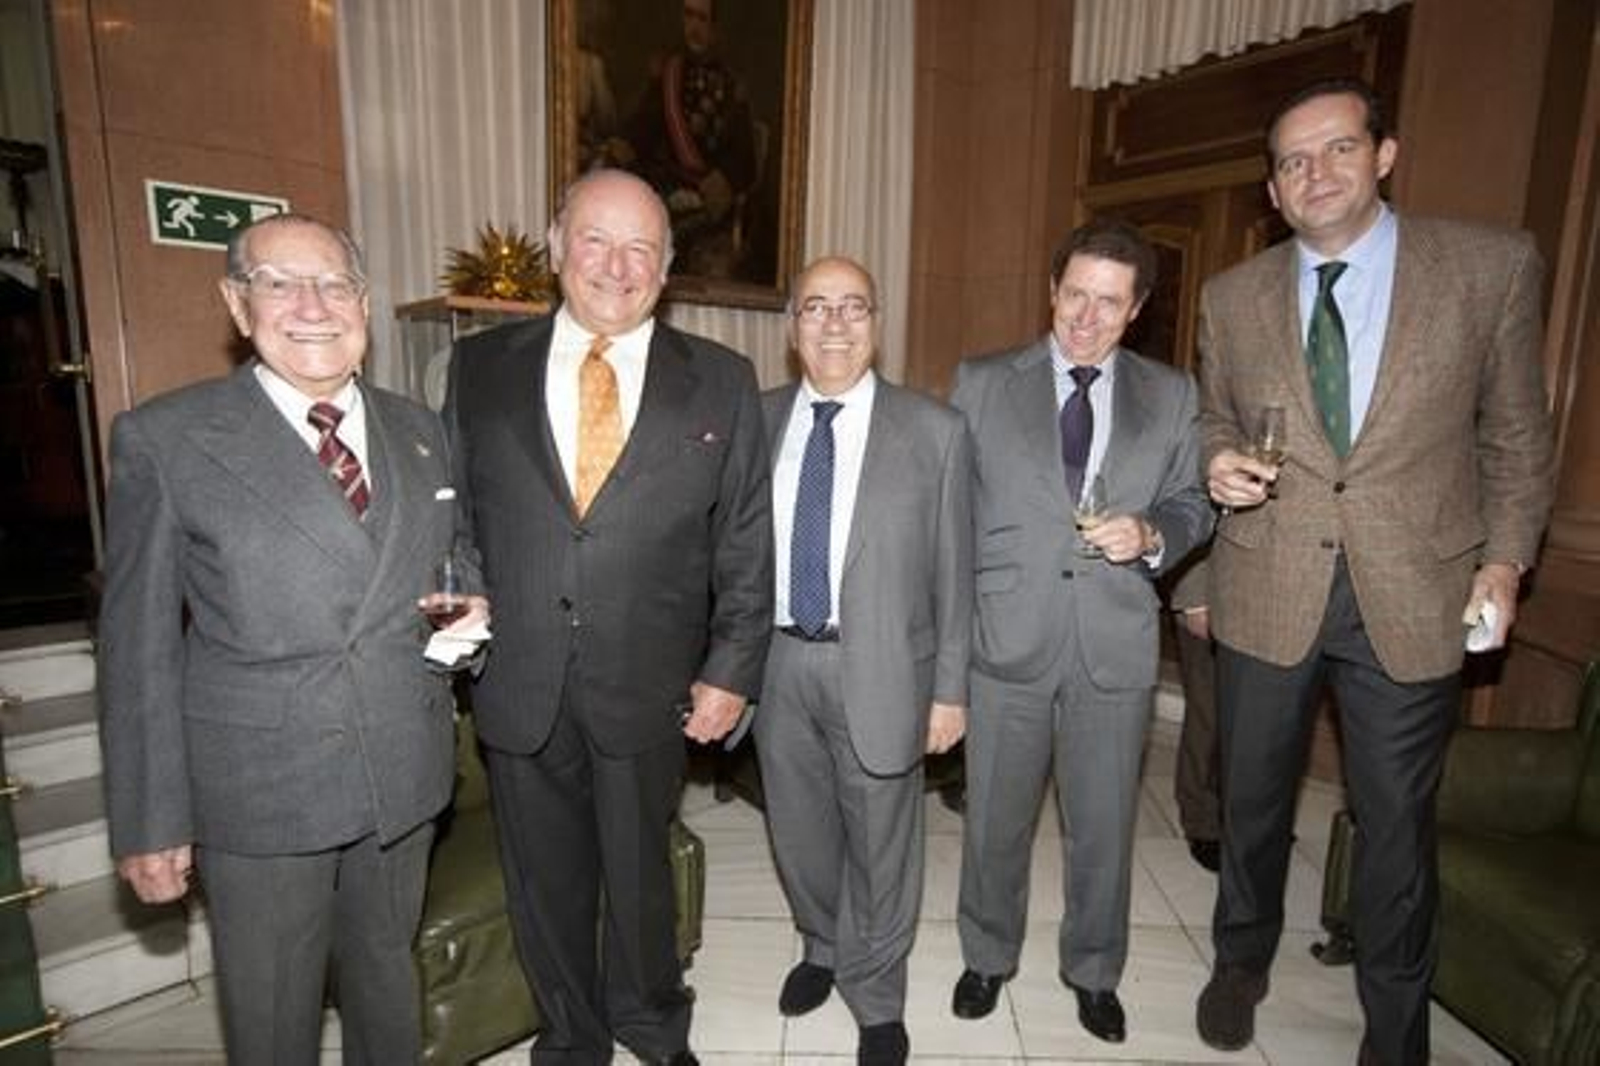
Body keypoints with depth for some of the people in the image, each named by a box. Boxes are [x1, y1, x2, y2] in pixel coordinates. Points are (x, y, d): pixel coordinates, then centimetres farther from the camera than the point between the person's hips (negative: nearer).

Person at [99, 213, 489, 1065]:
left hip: (405, 774, 3)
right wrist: (149, 819, -5)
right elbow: (140, 646, -6)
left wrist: (471, 608, -5)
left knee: (386, 979, 23)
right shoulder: (162, 439, -8)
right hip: (257, 792, -3)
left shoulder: (421, 432, 3)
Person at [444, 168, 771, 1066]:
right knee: (546, 883, 19)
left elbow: (748, 542, -3)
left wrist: (732, 670, -6)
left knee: (640, 872, 19)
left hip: (650, 687, -1)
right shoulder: (482, 366, 1)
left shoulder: (722, 382, -2)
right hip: (517, 686, 2)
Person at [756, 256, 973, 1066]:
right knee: (799, 831, 22)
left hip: (878, 669, -3)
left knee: (879, 845, 13)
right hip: (777, 662, 3)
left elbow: (952, 572, -4)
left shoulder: (934, 431, -7)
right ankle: (822, 948, 51)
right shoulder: (757, 419, 2)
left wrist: (950, 689, -4)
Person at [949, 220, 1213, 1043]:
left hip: (1117, 643, 2)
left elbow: (1193, 503, 10)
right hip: (1007, 636, -1)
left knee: (1103, 824, 16)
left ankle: (1093, 971, 41)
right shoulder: (983, 382, 1)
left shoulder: (1171, 395, 6)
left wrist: (1152, 534, -13)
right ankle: (988, 957, 40)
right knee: (995, 818, 15)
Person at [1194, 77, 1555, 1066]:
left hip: (1414, 596, -1)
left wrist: (1505, 560, -4)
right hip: (1267, 590, 2)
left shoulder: (1494, 265, -3)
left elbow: (1516, 435, 4)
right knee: (1254, 799, 18)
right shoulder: (1233, 296, 1)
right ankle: (1243, 959, 44)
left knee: (1397, 823, 13)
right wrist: (1222, 463, -10)